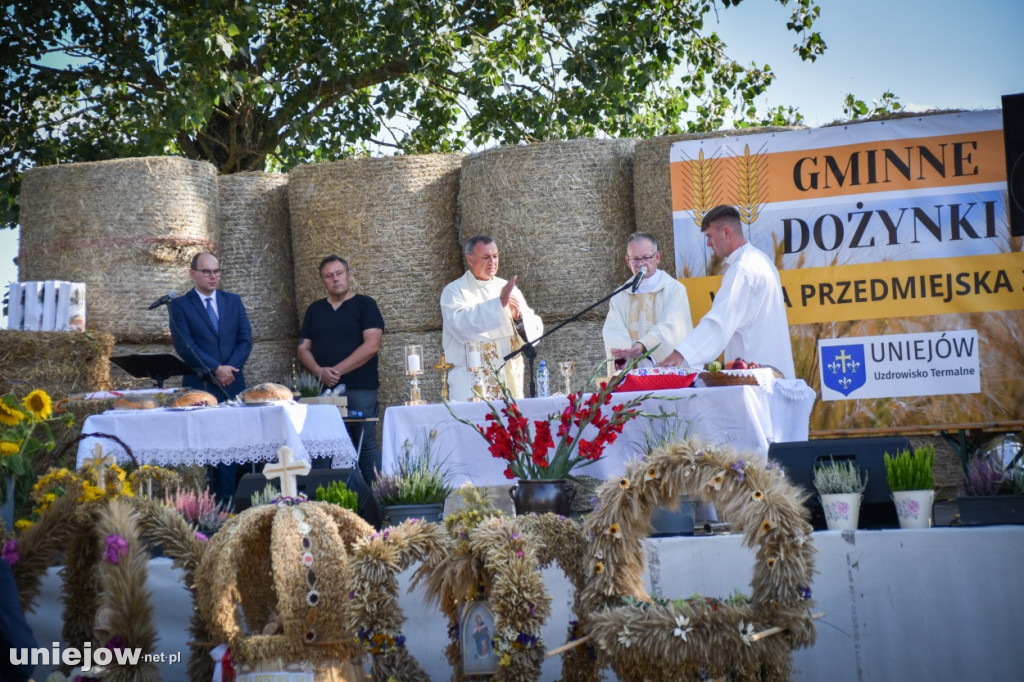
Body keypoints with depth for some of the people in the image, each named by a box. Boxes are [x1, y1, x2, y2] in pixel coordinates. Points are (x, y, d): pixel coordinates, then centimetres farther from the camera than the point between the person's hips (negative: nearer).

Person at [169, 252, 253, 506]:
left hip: (232, 385, 3)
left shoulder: (233, 301, 14)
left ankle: (227, 502, 5)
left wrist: (230, 368, -8)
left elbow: (245, 339, 8)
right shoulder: (180, 305, 2)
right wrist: (215, 370, -14)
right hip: (200, 387, -3)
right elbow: (184, 346, -7)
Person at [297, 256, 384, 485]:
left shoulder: (365, 305, 3)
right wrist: (319, 371, -8)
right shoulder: (314, 310, 17)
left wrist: (337, 371, -12)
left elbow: (372, 345, -8)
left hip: (359, 389, -4)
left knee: (366, 445, -5)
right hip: (323, 390, 4)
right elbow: (303, 348, 13)